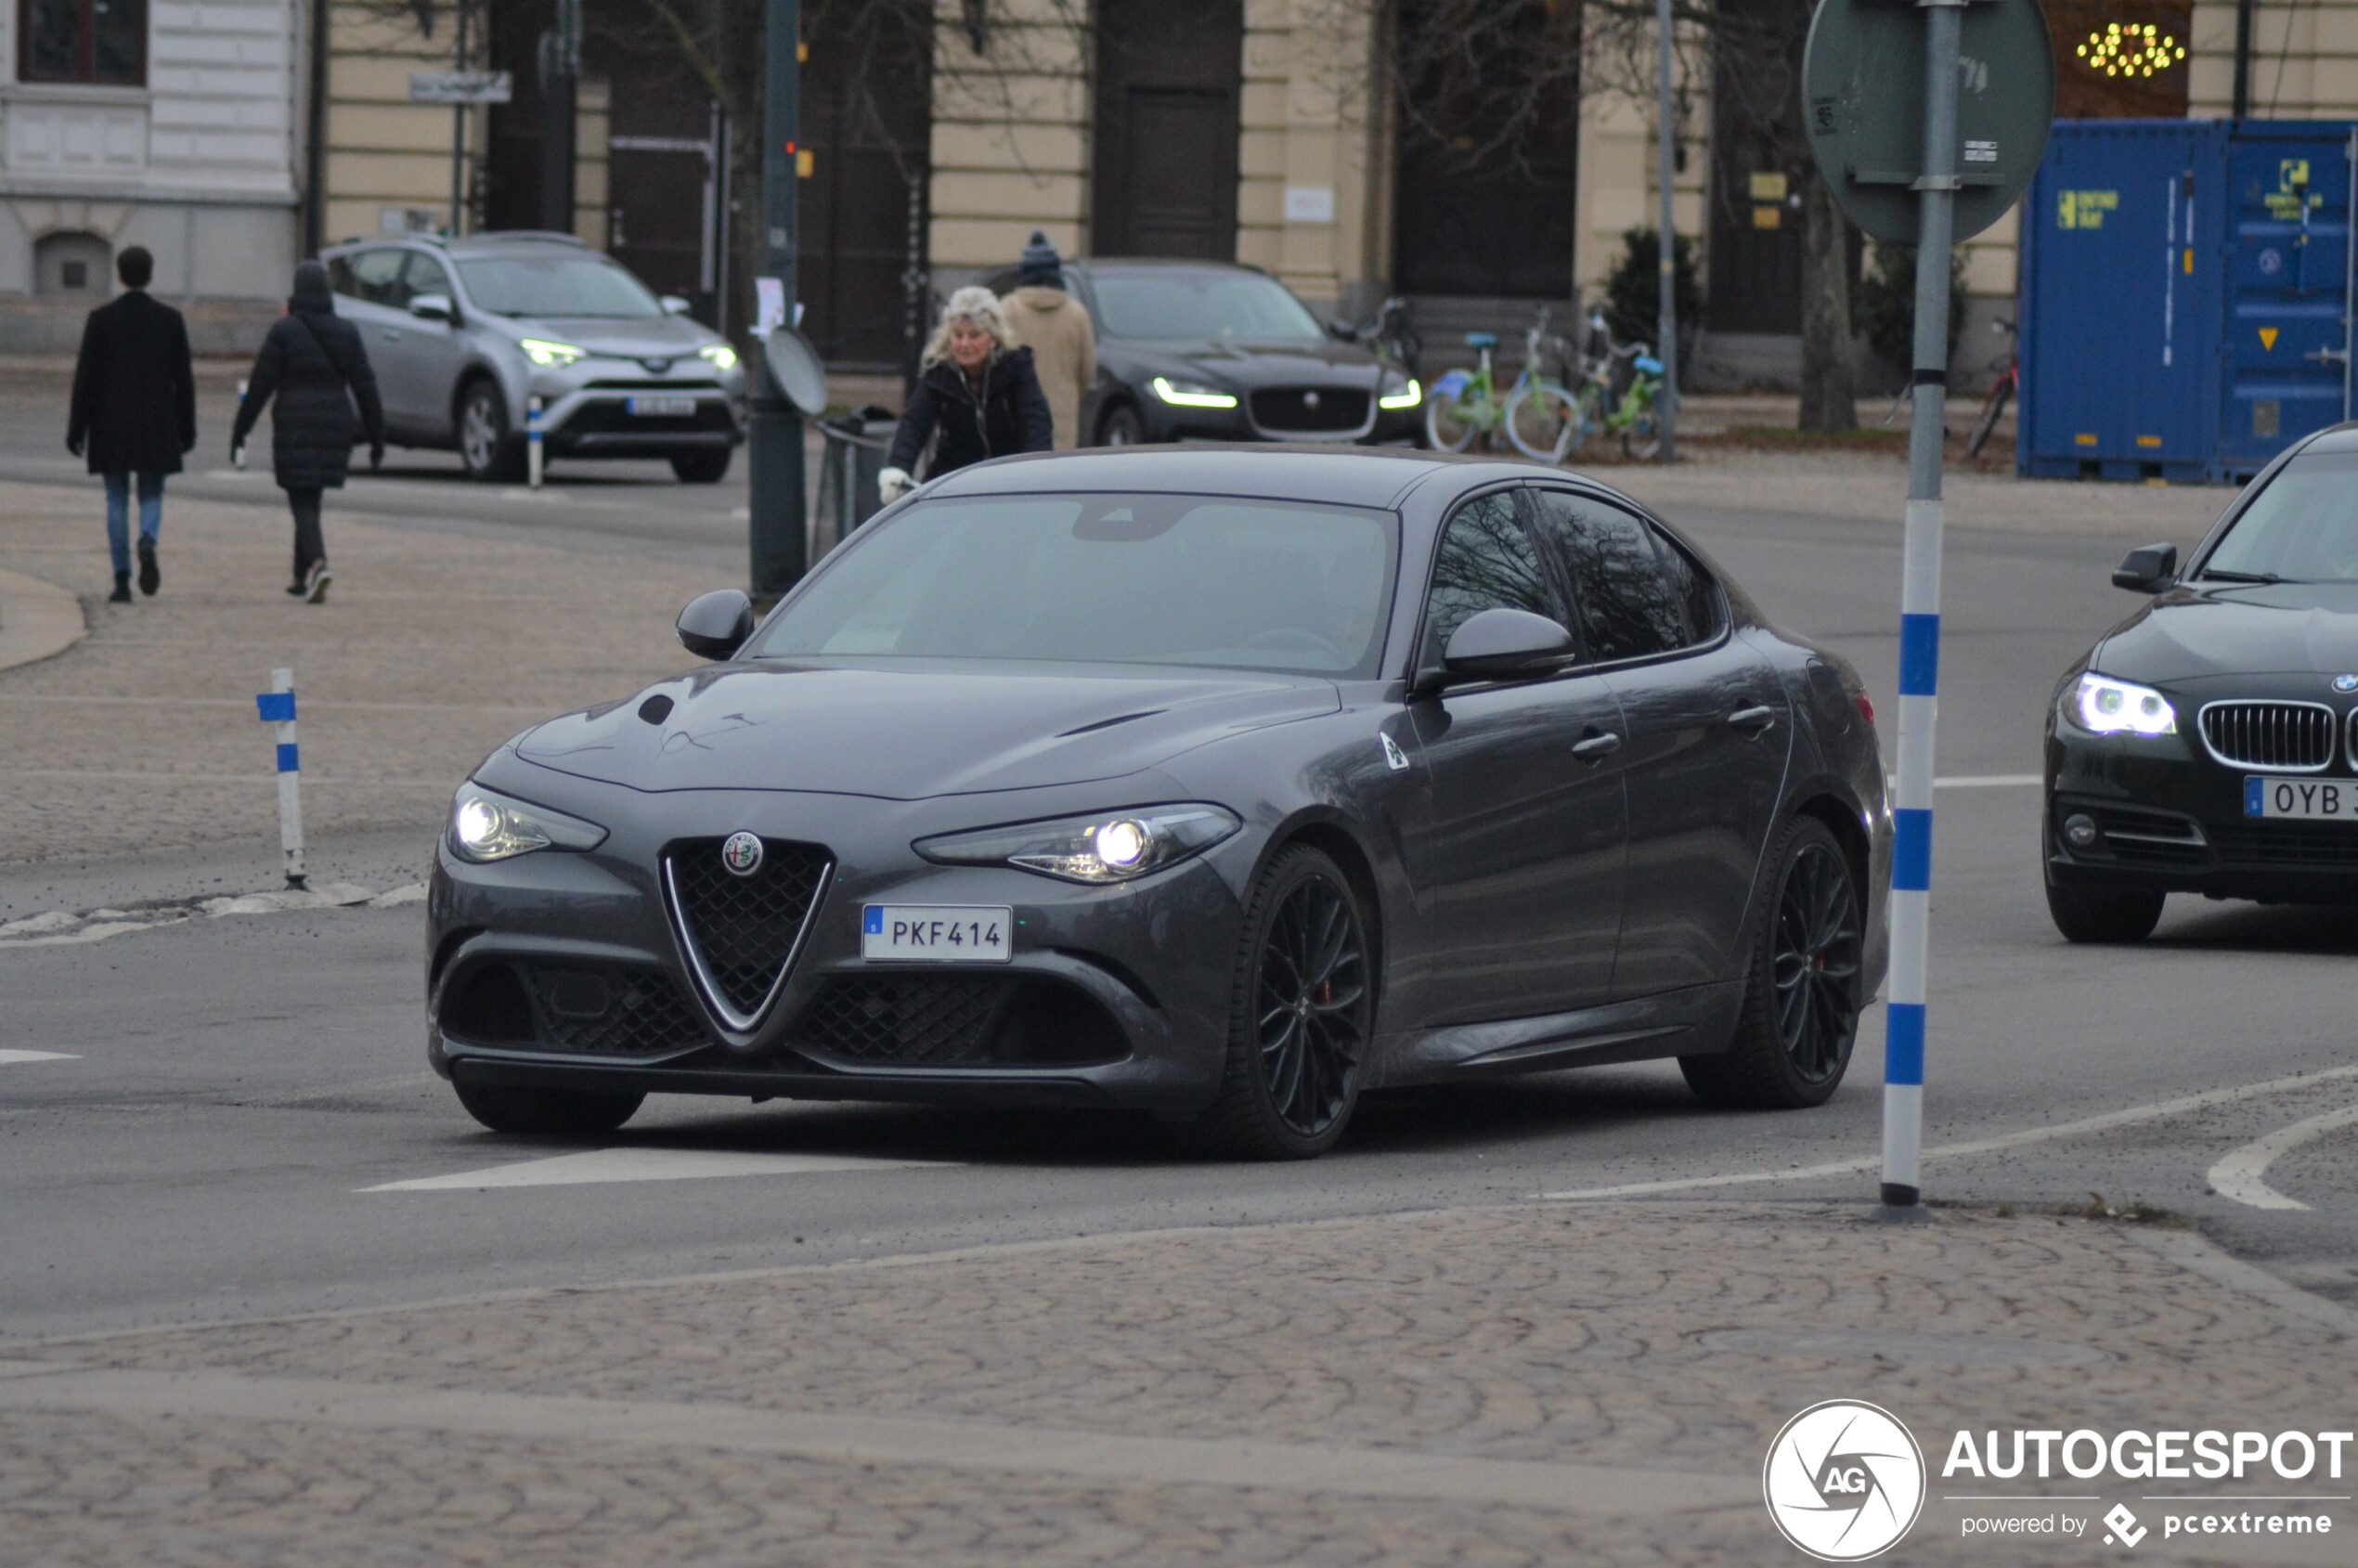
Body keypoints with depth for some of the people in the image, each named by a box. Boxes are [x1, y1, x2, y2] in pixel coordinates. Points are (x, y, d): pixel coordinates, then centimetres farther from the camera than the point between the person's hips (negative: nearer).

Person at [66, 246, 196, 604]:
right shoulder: (170, 319, -1)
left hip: (111, 426, -1)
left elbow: (86, 376, -5)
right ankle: (148, 542, -22)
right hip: (157, 427, 1)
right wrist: (186, 429, 8)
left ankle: (122, 583, 2)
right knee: (151, 495, 11)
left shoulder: (100, 319, -4)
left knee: (117, 500, 6)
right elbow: (183, 379, 1)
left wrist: (76, 428, 1)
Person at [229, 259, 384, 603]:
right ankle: (302, 576, 23)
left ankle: (317, 563, -30)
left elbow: (260, 385, -6)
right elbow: (365, 387, 4)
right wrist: (376, 437, 9)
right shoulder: (346, 333, 4)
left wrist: (239, 432, 1)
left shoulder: (284, 330, -6)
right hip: (335, 427, 4)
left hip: (294, 426, -4)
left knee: (302, 501, -5)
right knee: (309, 500, 18)